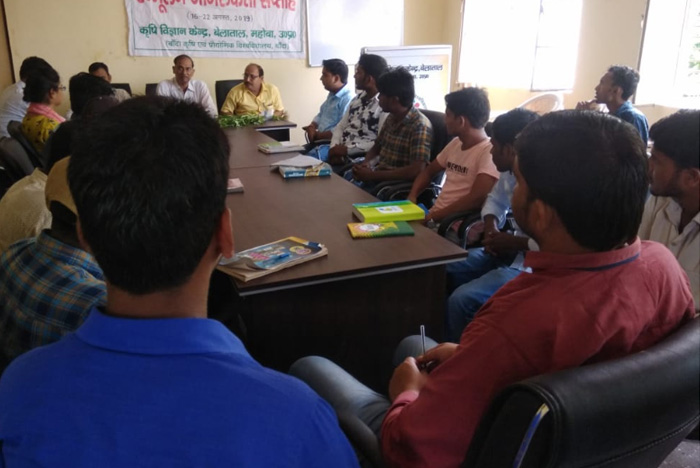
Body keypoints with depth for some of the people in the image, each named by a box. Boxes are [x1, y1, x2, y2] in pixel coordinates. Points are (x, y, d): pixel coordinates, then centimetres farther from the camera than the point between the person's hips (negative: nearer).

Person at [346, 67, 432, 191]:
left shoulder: (420, 126, -16)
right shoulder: (391, 118, 8)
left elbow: (417, 170, -25)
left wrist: (372, 175, -22)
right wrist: (366, 164, -5)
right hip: (378, 175, 7)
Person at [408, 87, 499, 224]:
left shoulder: (489, 152, -12)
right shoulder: (455, 143, 13)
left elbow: (476, 199, -23)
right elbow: (429, 171, 24)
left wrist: (433, 217, -19)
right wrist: (412, 196, 5)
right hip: (432, 216, 8)